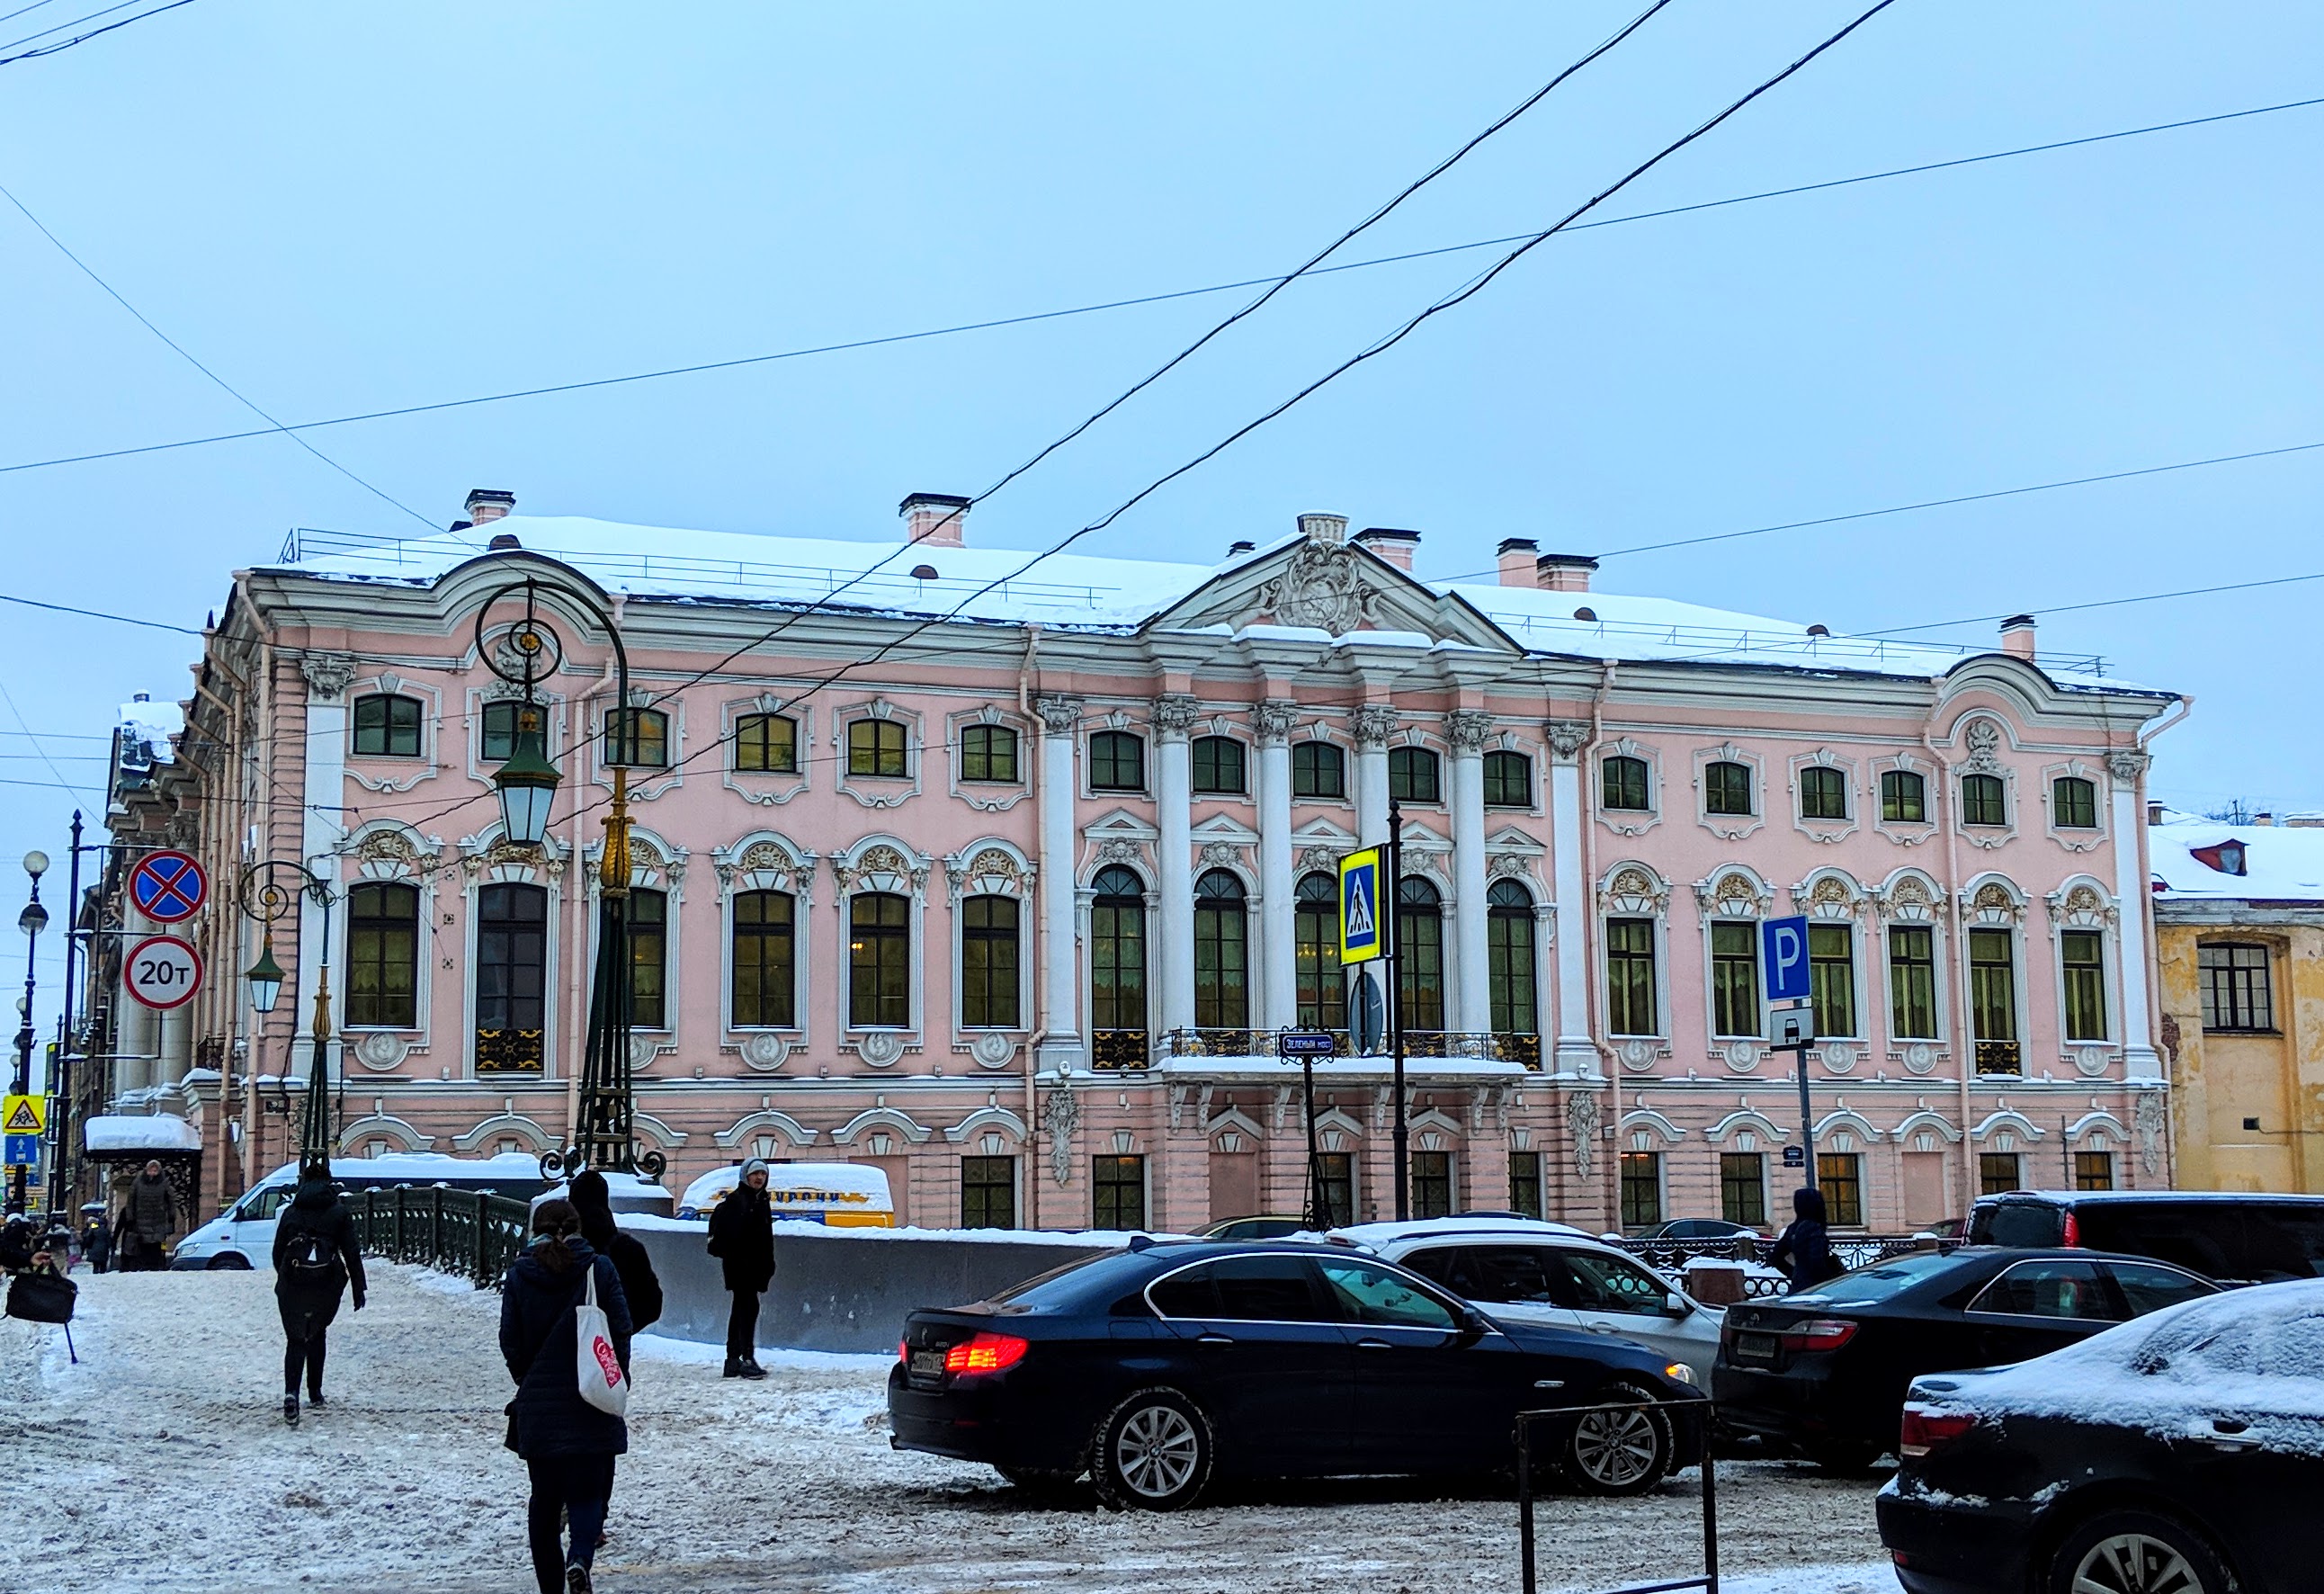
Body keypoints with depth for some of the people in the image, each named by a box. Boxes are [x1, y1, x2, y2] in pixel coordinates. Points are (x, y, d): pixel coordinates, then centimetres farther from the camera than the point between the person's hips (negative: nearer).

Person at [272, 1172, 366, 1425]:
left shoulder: (290, 1212, 6)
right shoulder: (339, 1212, 2)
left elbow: (278, 1253, 9)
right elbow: (351, 1253, -1)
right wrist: (359, 1288, 2)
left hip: (292, 1285, 0)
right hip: (327, 1286, 0)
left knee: (296, 1339, 2)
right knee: (316, 1335, 21)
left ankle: (291, 1393, -20)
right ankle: (315, 1394, 23)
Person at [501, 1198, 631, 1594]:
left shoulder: (518, 1274, 0)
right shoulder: (600, 1268, -4)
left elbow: (510, 1339, 1)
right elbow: (621, 1328, -4)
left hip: (538, 1405, 2)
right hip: (591, 1403, -1)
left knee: (544, 1497, 13)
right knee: (589, 1490, 5)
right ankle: (580, 1559, -22)